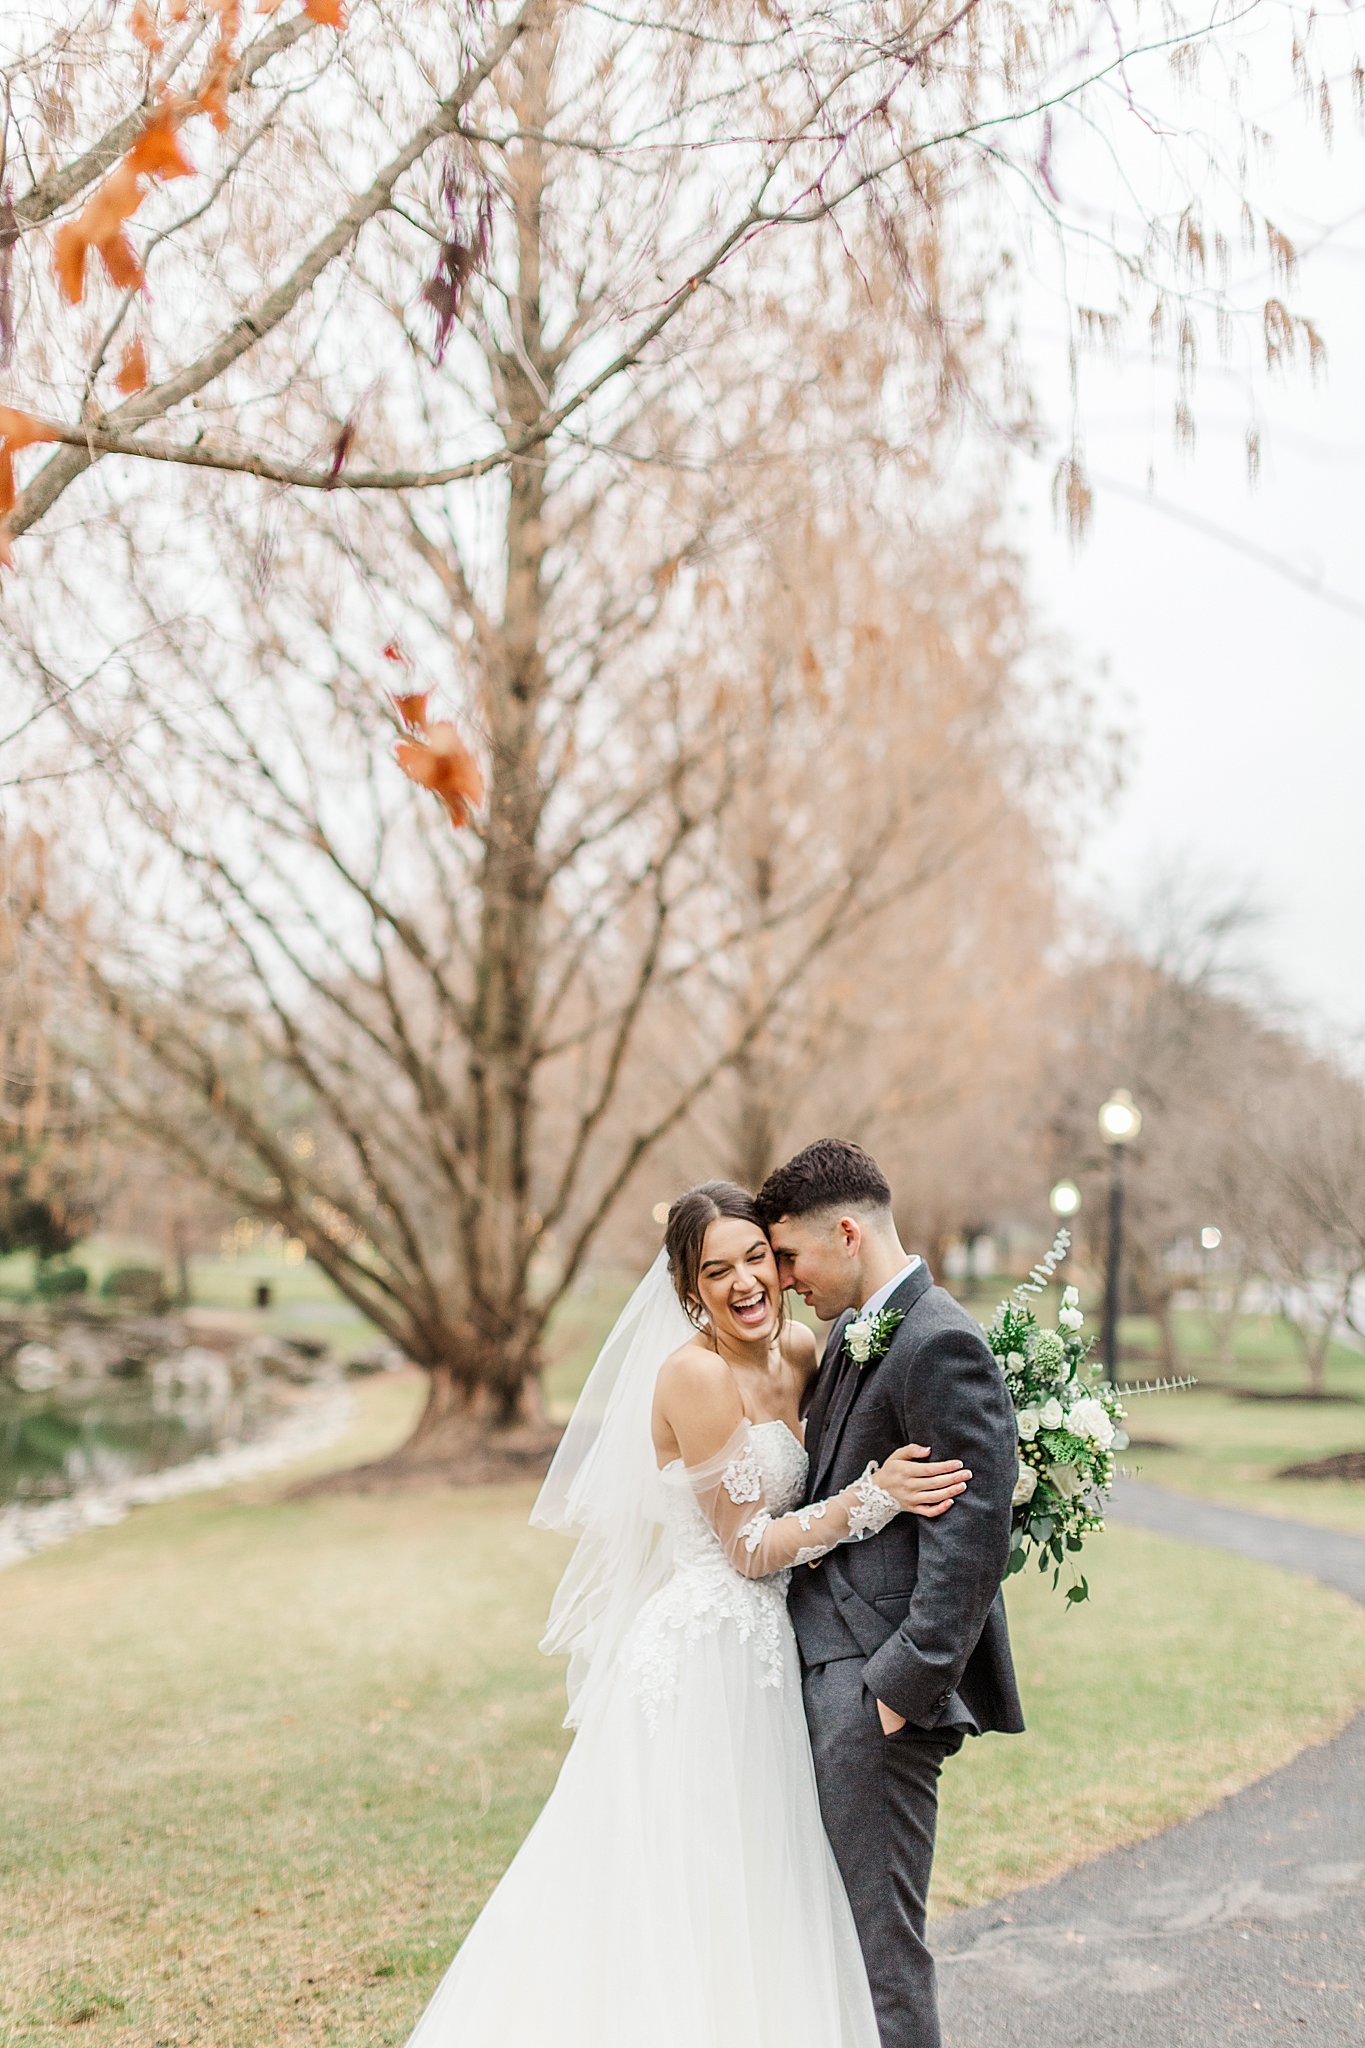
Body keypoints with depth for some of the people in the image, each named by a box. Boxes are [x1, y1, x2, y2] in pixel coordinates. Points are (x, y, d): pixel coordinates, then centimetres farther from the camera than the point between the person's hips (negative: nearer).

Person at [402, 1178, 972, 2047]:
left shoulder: (798, 1350, 4)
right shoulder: (695, 1372, -18)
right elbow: (751, 1548, -16)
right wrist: (872, 1496, -22)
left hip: (762, 1654, 8)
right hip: (701, 1657, -8)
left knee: (754, 1901, 17)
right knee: (686, 1899, 2)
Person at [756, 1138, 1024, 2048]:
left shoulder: (942, 1343, -16)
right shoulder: (852, 1333, 15)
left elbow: (974, 1534, -21)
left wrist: (904, 1683, -21)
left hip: (877, 1681, -10)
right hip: (825, 1667, 10)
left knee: (878, 1936, -2)